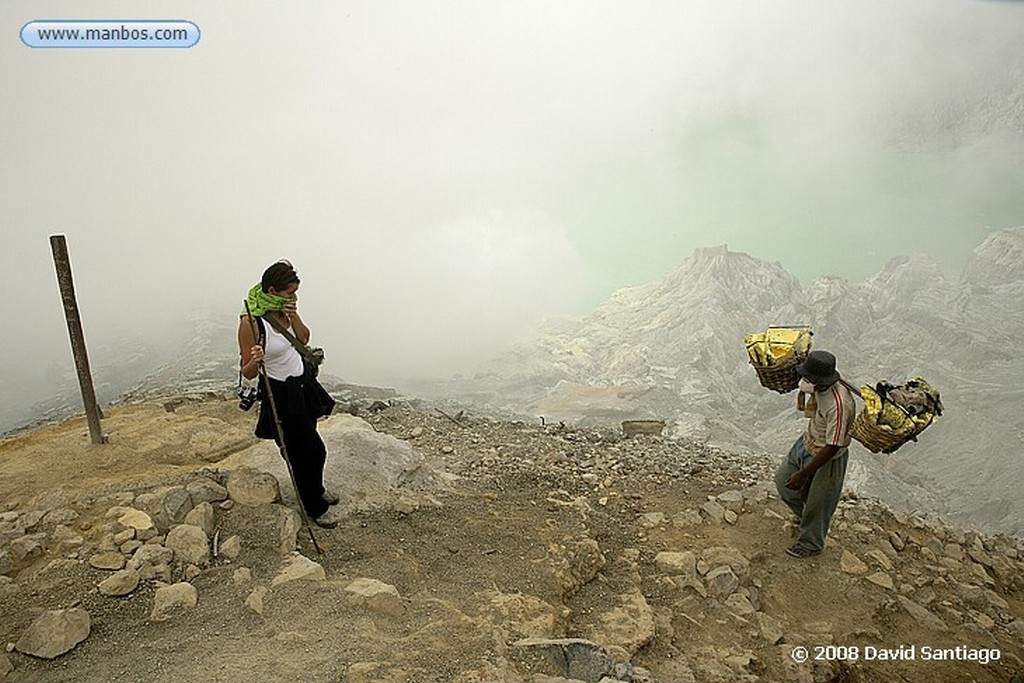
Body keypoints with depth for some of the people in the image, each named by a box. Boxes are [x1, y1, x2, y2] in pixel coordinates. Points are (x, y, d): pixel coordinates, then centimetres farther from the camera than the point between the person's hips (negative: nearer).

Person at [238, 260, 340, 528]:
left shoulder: (284, 308, -3)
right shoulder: (251, 322, -24)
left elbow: (304, 338, 8)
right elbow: (248, 373, -17)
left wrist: (294, 316, -10)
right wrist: (254, 361, -40)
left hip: (302, 384, 7)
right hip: (281, 394, -7)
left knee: (304, 446, 22)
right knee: (311, 450, 4)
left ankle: (316, 490, 46)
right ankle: (315, 508, 26)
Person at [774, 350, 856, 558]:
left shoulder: (839, 405, -38)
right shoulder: (817, 385, -16)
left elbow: (832, 447, -33)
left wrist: (804, 474, -28)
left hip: (827, 458, -8)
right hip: (807, 443, 8)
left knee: (816, 504, 12)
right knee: (783, 479, 22)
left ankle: (810, 544, 38)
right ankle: (804, 516, 48)